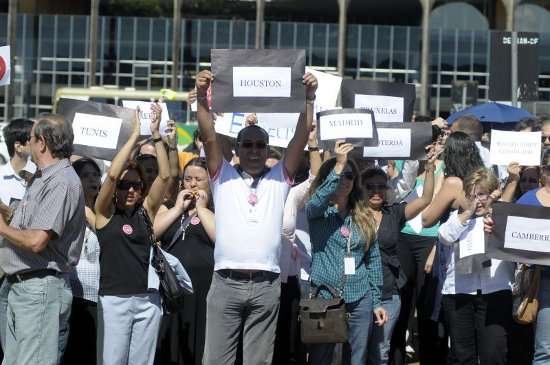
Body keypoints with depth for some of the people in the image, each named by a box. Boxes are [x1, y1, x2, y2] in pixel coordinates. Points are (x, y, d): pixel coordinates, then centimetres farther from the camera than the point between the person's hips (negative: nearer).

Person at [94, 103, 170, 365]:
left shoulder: (146, 211, 8)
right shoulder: (105, 212, 1)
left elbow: (165, 176, -2)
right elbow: (112, 174, -14)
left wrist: (156, 134, -9)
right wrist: (135, 135, -11)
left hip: (148, 298, 3)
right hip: (114, 299, -3)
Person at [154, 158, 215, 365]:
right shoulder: (170, 206, 19)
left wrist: (202, 208, -4)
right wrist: (179, 208, 2)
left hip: (204, 288, -3)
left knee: (199, 347, -4)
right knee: (168, 347, 2)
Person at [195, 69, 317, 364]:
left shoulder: (279, 179, 13)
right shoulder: (223, 176, 11)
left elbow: (300, 139, 3)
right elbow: (208, 137, -2)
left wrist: (308, 99, -9)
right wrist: (202, 98, -16)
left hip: (266, 285, 1)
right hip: (226, 283, -1)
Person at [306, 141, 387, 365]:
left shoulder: (365, 217, 10)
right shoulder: (316, 211, 1)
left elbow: (373, 260, 12)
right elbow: (319, 198, -24)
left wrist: (376, 301, 9)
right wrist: (338, 166, -31)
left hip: (359, 298, 3)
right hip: (324, 296, -3)